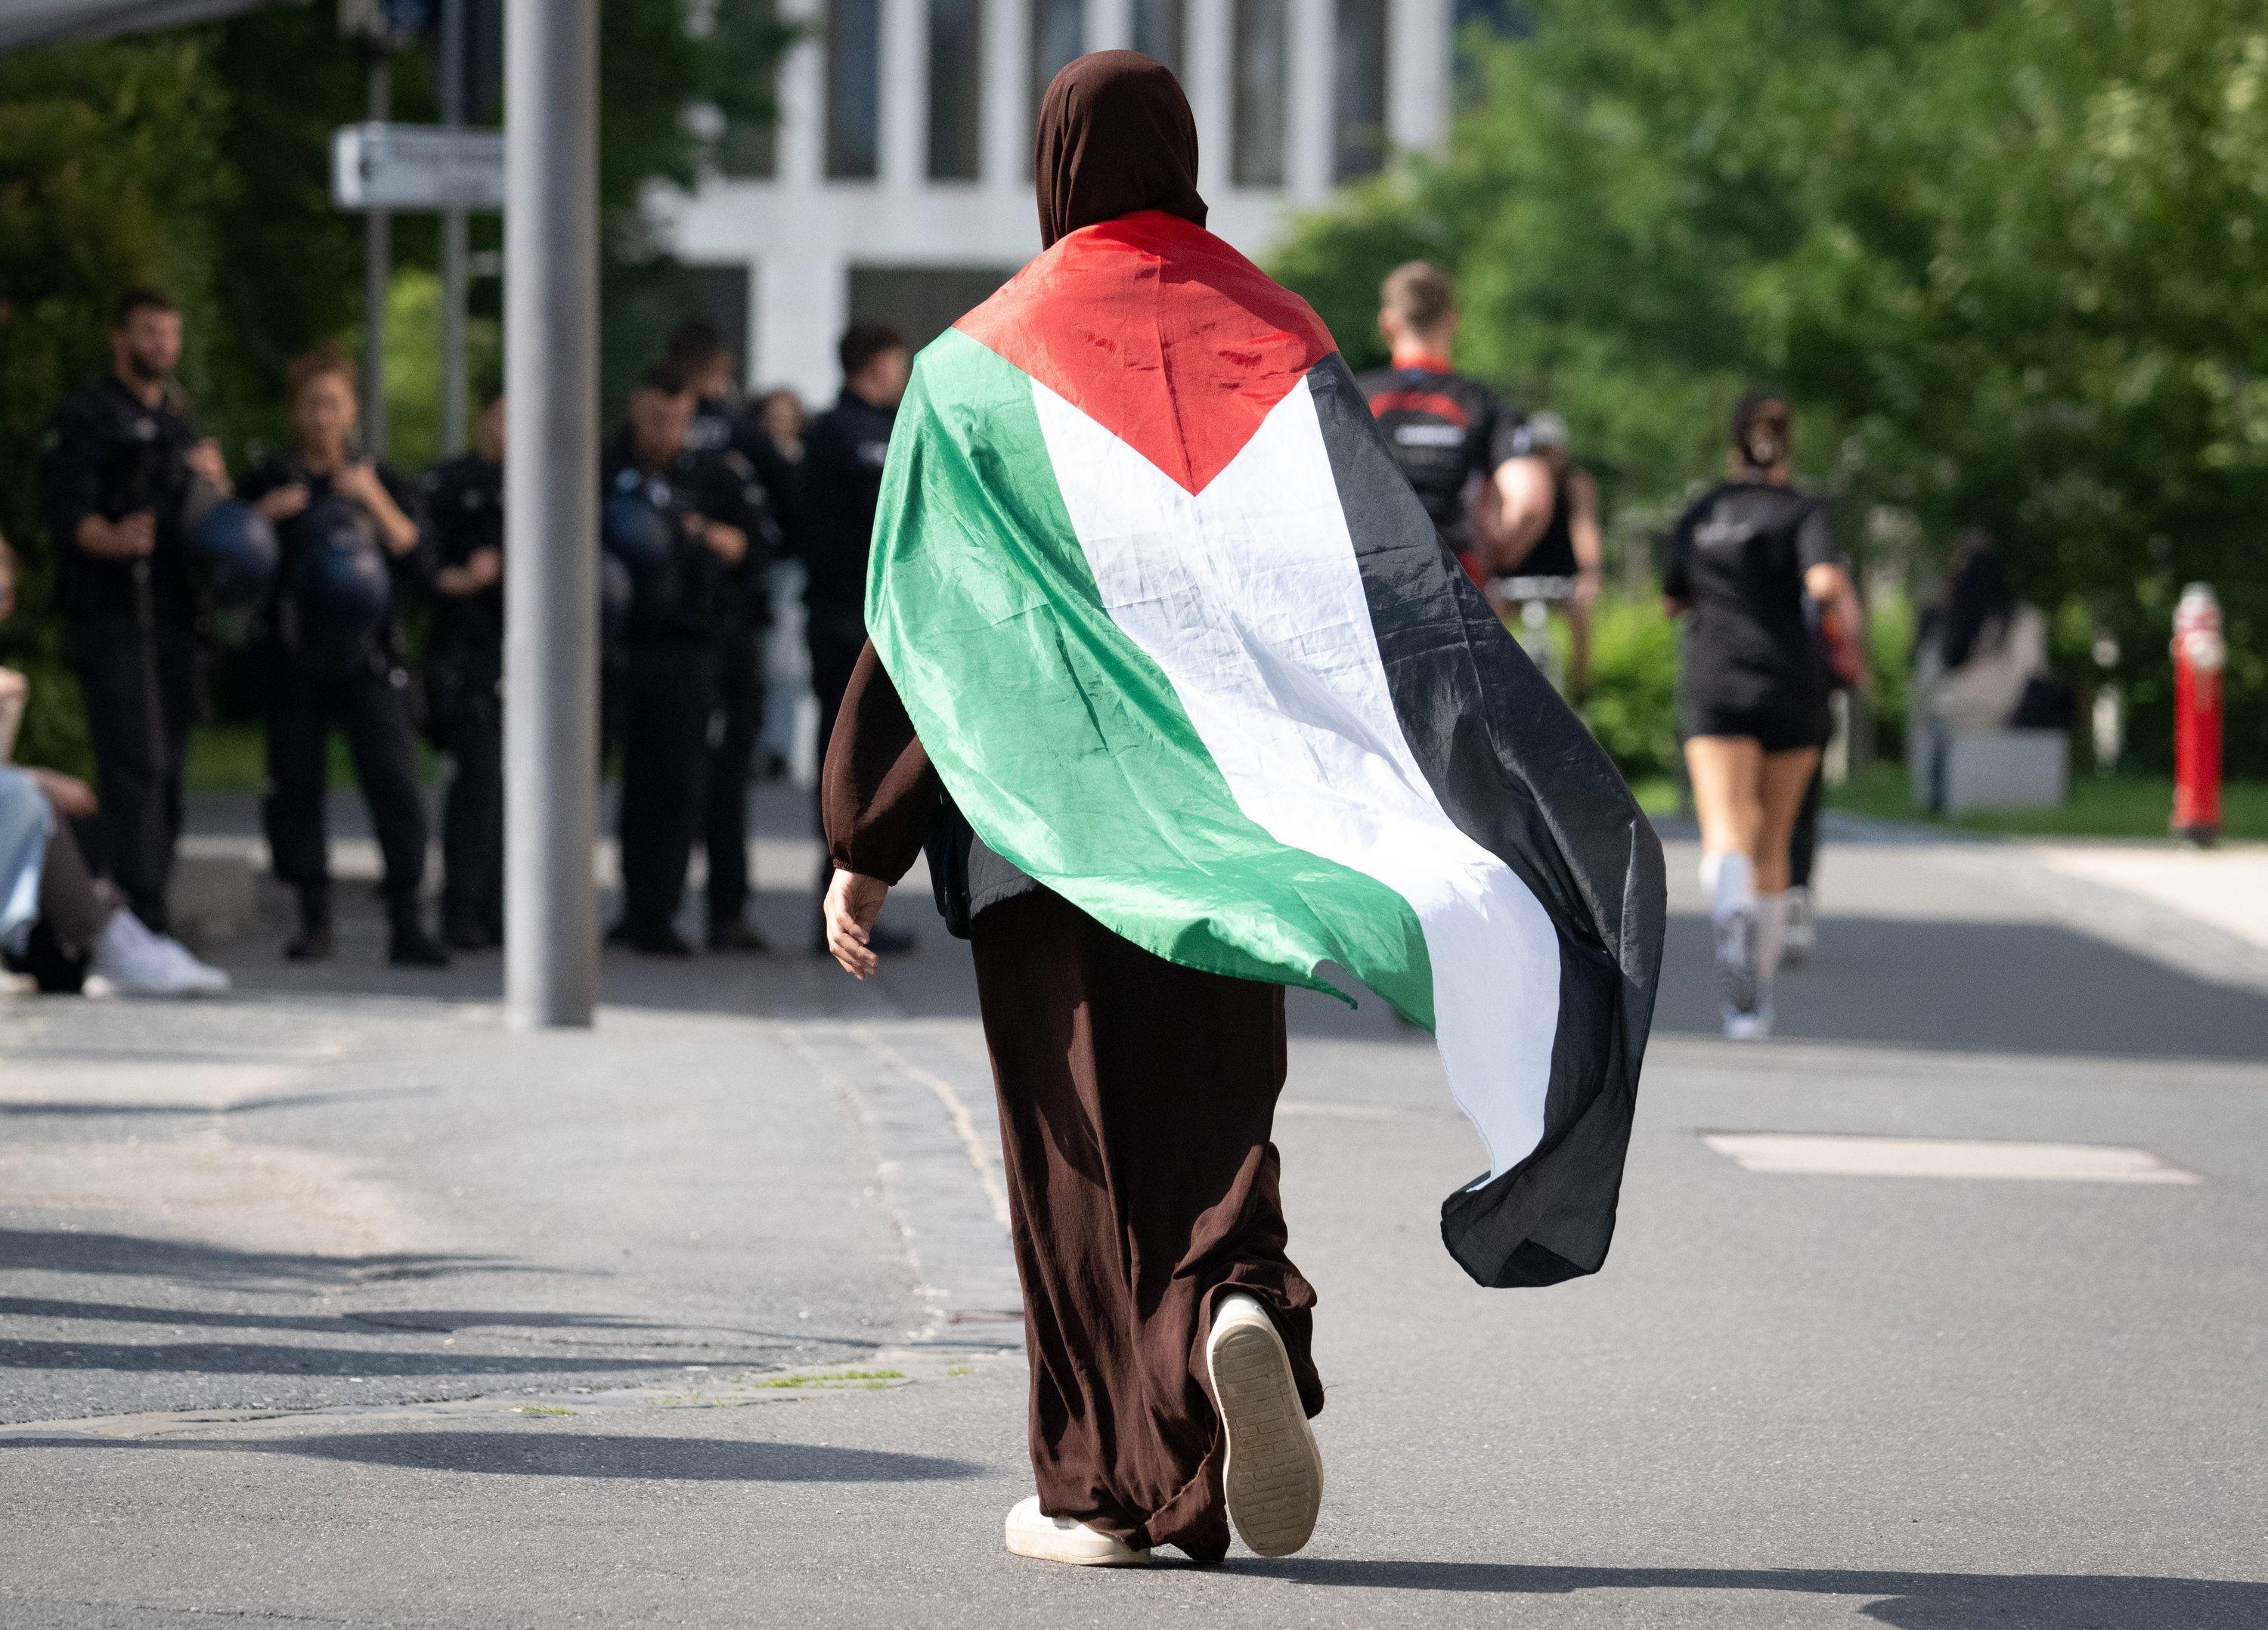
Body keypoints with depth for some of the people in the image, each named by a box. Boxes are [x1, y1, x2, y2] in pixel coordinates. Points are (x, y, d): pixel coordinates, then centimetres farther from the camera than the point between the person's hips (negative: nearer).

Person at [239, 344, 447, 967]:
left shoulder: (381, 482, 11)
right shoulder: (269, 484, 10)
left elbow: (417, 561, -1)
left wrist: (376, 503, -12)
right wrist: (261, 519, -9)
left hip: (367, 657, -1)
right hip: (294, 656, 1)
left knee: (393, 779, -12)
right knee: (295, 783, -1)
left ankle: (406, 924, -13)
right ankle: (313, 920, 10)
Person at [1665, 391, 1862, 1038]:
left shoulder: (1698, 517, 12)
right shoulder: (1801, 510, 0)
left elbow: (1674, 602, 24)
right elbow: (1823, 580, -18)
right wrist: (1849, 609, 1)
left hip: (1716, 691, 0)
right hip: (1791, 687, 0)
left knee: (1727, 838, -16)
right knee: (1772, 843, 16)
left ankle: (1733, 912, -51)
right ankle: (1757, 995, 23)